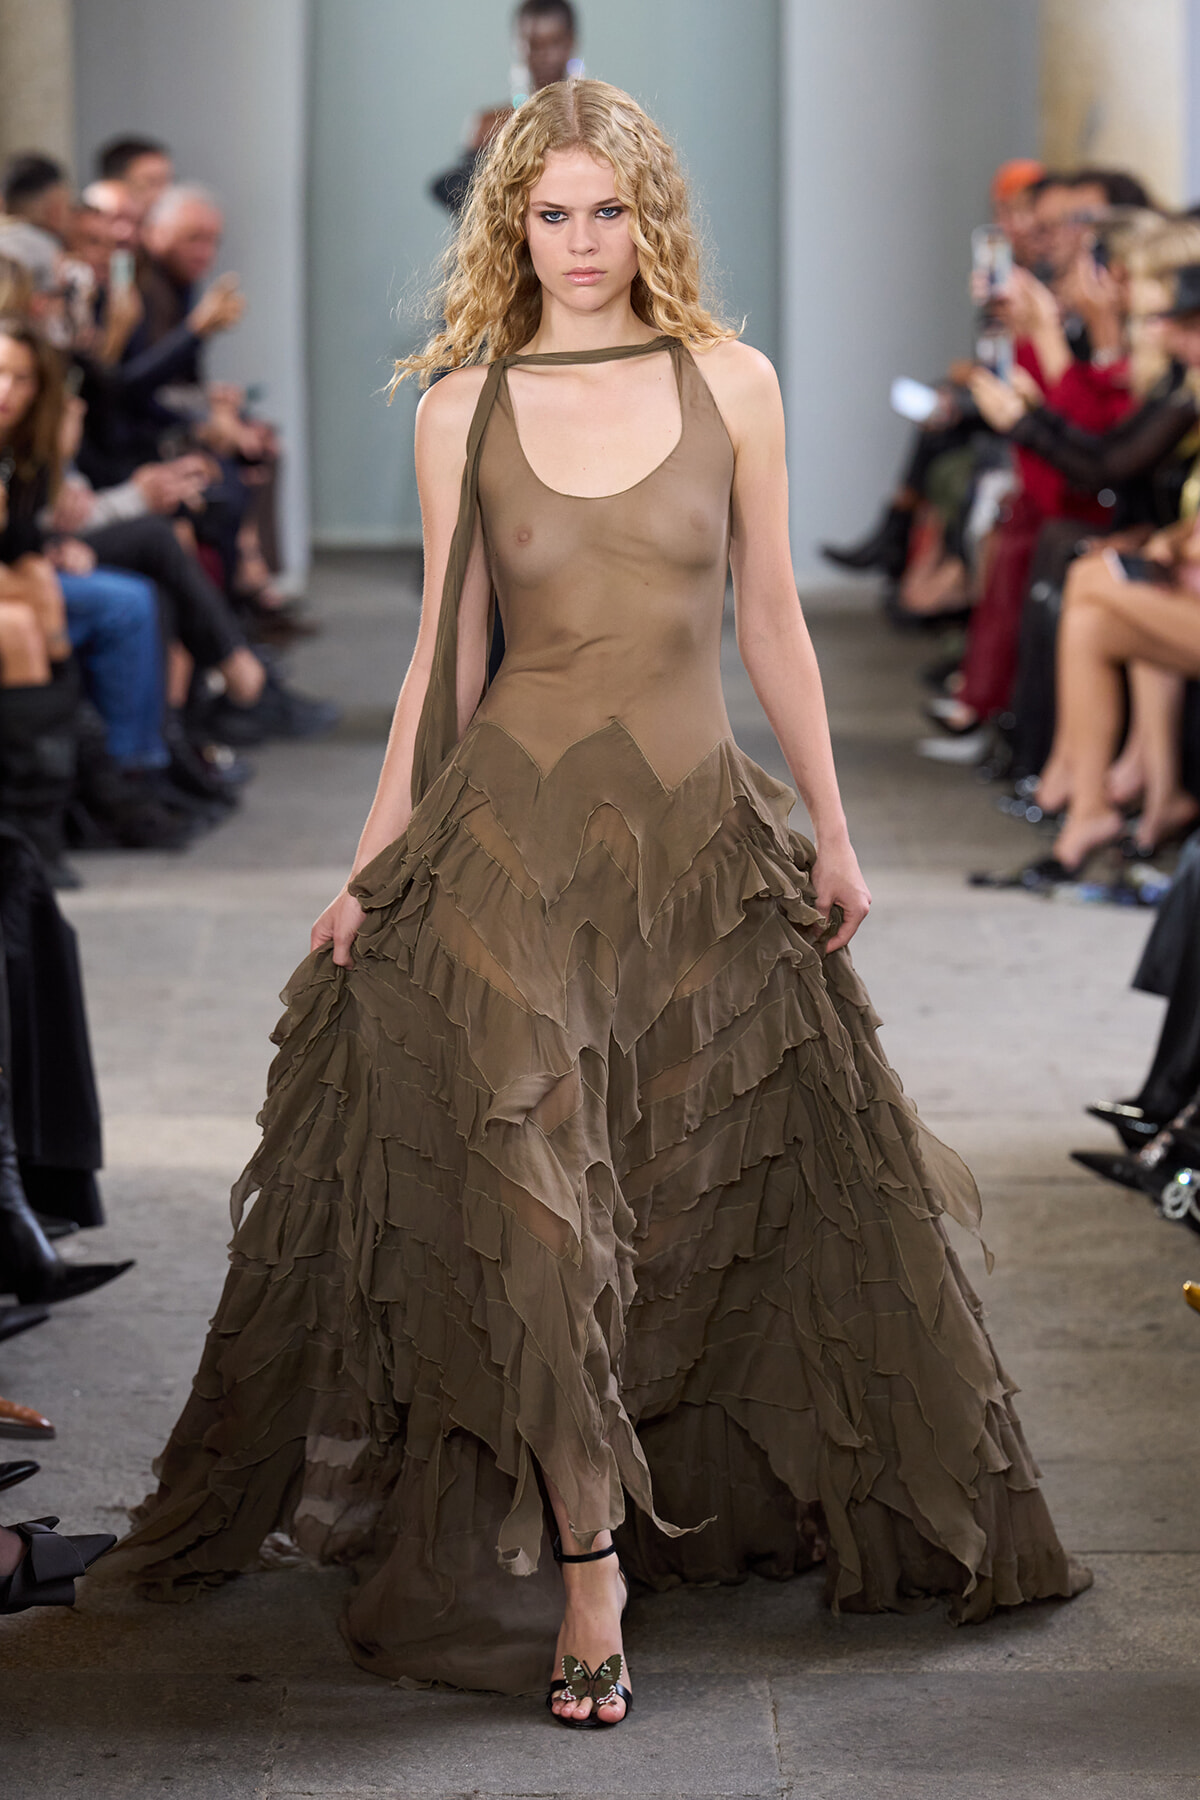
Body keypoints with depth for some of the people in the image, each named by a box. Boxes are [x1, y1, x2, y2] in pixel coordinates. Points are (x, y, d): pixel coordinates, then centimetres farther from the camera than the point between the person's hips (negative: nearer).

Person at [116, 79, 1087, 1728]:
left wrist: (832, 828, 8)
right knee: (529, 1189, -10)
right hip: (515, 831, -2)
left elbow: (772, 620, 8)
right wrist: (375, 859, 4)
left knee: (753, 1192, 10)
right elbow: (444, 649, 7)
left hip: (701, 827, 2)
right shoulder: (465, 406, 3)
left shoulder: (730, 383, 3)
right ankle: (584, 1569, -6)